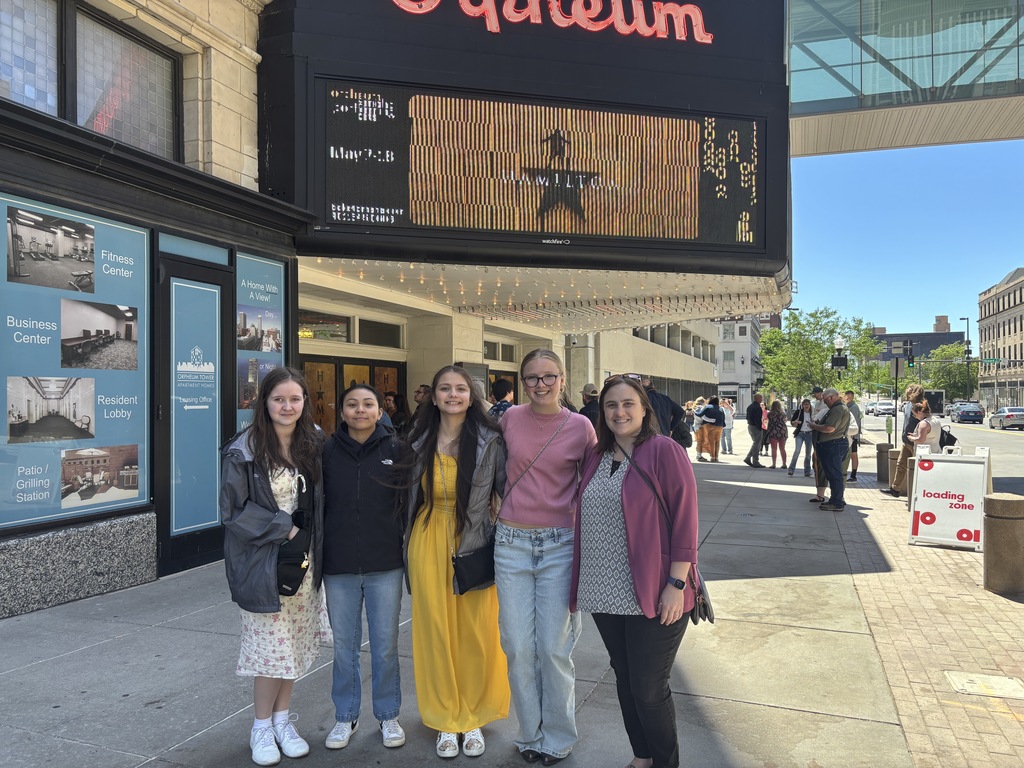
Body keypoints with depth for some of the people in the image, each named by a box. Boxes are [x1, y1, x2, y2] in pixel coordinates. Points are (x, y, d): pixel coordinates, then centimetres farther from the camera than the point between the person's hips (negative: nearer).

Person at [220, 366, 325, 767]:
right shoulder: (243, 451, -10)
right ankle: (262, 727, 20)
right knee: (270, 645, 1)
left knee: (294, 644, 11)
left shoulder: (312, 445, 5)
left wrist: (313, 549, 3)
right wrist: (283, 528, -12)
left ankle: (282, 719, 28)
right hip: (263, 562, -4)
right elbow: (234, 511, -10)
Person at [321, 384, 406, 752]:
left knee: (385, 645, 10)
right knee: (344, 645, 13)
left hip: (385, 563, -1)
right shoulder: (327, 450, -1)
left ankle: (388, 715, 28)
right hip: (338, 566, 1)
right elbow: (317, 504, 3)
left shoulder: (395, 449, -3)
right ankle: (345, 716, 30)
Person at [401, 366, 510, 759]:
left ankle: (472, 718, 25)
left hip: (475, 545, -1)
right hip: (428, 545, 2)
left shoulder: (490, 441, -4)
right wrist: (411, 545, 9)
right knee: (435, 630, 6)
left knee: (476, 631, 4)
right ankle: (446, 720, 24)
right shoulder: (419, 442, 4)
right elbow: (409, 498, 11)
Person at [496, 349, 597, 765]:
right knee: (518, 647, 6)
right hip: (512, 543, 2)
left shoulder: (580, 427, -4)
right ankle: (530, 734, 27)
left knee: (554, 647, 3)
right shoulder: (510, 418, 1)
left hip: (560, 544, -2)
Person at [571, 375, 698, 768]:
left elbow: (685, 520, -13)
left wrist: (676, 584, -16)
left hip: (652, 595, -6)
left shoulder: (664, 451, -11)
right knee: (625, 679, 18)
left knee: (649, 689, 4)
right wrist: (584, 580, 13)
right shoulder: (596, 455, 8)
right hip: (605, 592, 6)